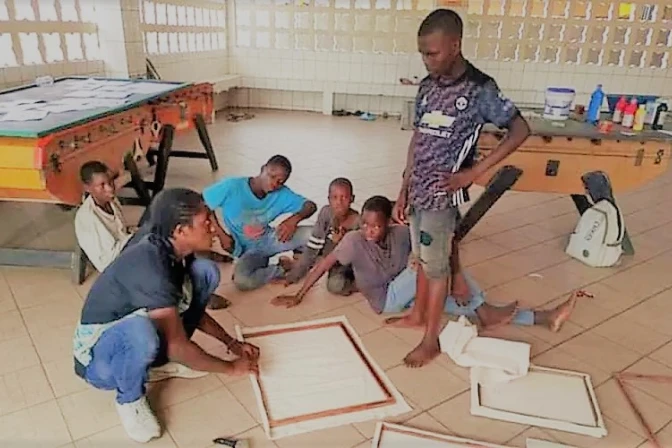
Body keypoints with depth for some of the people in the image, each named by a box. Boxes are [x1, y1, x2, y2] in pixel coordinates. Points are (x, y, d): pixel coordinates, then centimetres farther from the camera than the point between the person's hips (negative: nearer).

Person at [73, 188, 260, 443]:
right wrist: (231, 367, -16)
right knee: (141, 330, -43)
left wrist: (232, 343, 1)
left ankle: (164, 361, 7)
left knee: (205, 271, -6)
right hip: (101, 358, -7)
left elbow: (191, 309, 7)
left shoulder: (173, 249, -9)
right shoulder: (149, 266, -34)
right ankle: (129, 399, -8)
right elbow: (177, 346, -29)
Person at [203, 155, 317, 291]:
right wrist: (221, 235, -12)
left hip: (270, 239, 2)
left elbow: (311, 206, -11)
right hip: (249, 250, -2)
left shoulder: (282, 194, -13)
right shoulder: (232, 186, -22)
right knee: (241, 280, -35)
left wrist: (294, 219, -32)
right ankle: (282, 269, -9)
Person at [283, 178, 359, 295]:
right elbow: (312, 247, -13)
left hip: (348, 263, -5)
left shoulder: (358, 223, -26)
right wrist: (293, 275, -13)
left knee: (335, 285, -33)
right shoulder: (325, 213, -17)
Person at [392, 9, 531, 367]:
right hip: (418, 190, 6)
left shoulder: (479, 89, -13)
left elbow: (520, 130, -8)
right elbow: (417, 140, 10)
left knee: (436, 264, 4)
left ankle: (431, 339, 18)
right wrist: (404, 190, 9)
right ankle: (418, 313, 39)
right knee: (422, 257, 19)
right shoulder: (427, 87, 4)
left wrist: (473, 172, -14)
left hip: (443, 193, -6)